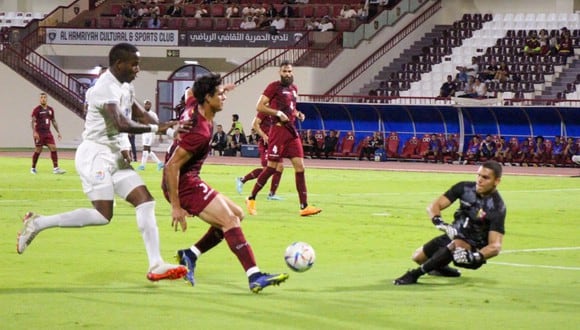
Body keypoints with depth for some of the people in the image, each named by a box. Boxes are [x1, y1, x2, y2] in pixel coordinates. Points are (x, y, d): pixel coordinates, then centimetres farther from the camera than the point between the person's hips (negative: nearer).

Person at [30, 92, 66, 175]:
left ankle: (55, 168, -9)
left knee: (53, 148, -8)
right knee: (38, 150, -1)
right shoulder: (37, 110, -6)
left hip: (47, 132, 5)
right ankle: (33, 168, 17)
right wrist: (34, 132, -25)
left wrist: (58, 132, 15)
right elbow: (32, 121, -13)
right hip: (39, 133, -5)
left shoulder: (50, 109, 11)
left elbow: (54, 121, 19)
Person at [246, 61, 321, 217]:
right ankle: (251, 199, 11)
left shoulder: (294, 88, 18)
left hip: (292, 131, 7)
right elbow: (260, 106, -10)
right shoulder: (274, 86, -5)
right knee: (272, 167, -5)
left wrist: (297, 114, 12)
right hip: (278, 130, -7)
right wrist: (278, 113, -19)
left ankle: (304, 206, -3)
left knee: (300, 166, -1)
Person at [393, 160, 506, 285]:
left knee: (455, 245, -38)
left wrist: (475, 257, -47)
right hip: (453, 235, 6)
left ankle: (415, 274, -27)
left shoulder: (497, 207, -24)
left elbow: (495, 246, -29)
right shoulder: (465, 188, -12)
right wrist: (440, 223, -36)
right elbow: (433, 206, -14)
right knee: (418, 257, 9)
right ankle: (441, 269, 38)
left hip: (475, 248, -6)